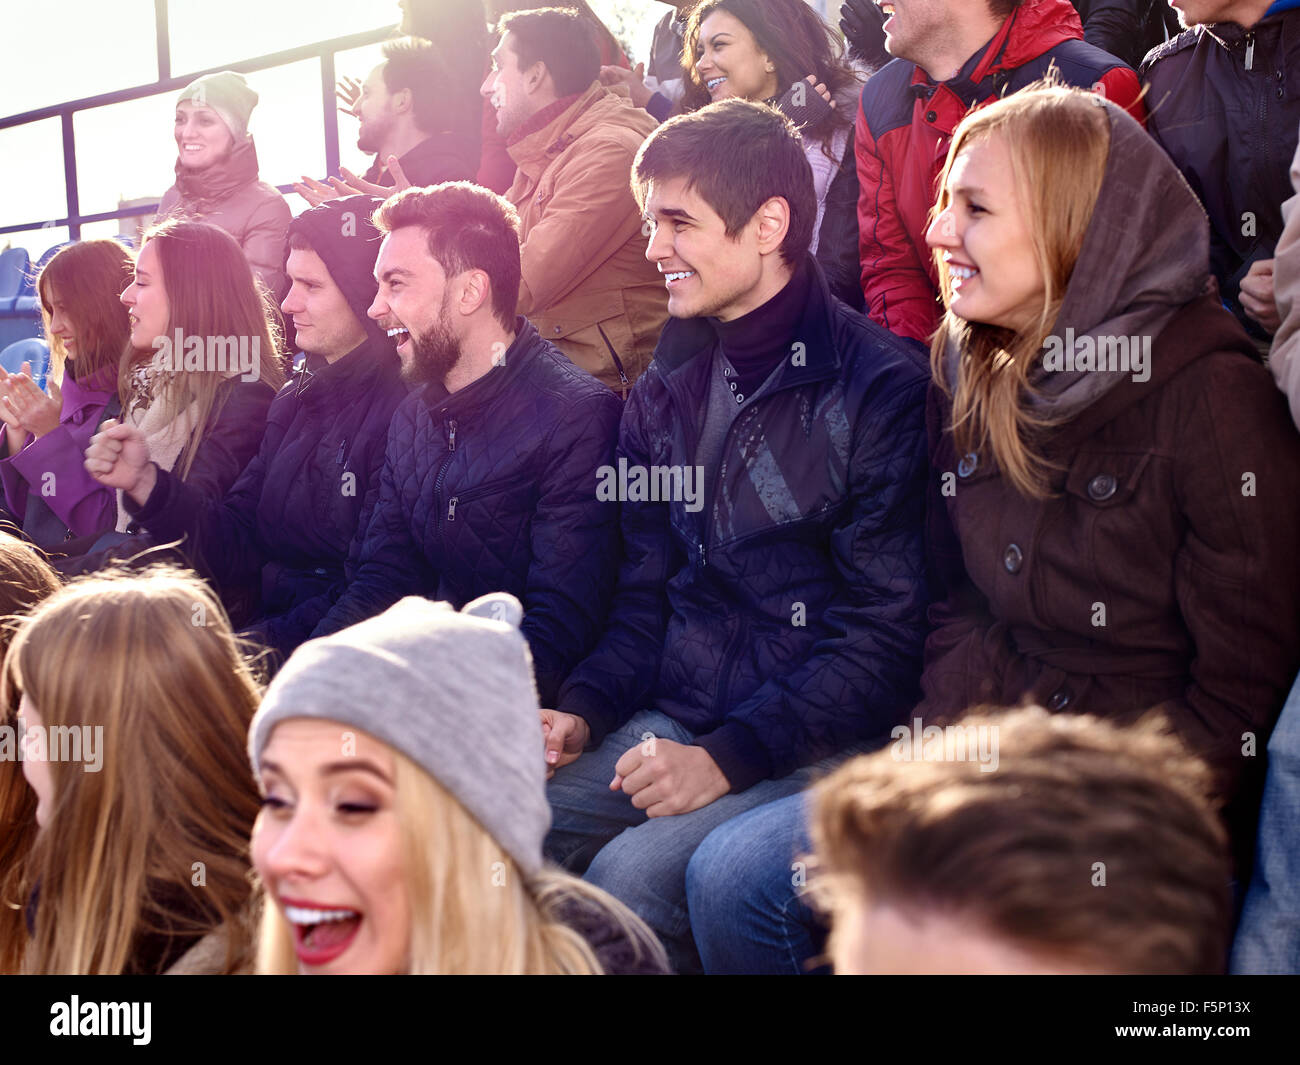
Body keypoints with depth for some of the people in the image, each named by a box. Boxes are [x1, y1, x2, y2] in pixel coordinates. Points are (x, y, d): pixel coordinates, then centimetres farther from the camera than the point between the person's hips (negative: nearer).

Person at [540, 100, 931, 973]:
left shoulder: (877, 387, -9)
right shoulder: (665, 392, 13)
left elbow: (884, 632, -13)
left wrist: (731, 756, -19)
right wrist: (582, 712, 0)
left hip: (813, 745, -6)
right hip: (675, 721, 6)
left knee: (634, 875, -28)